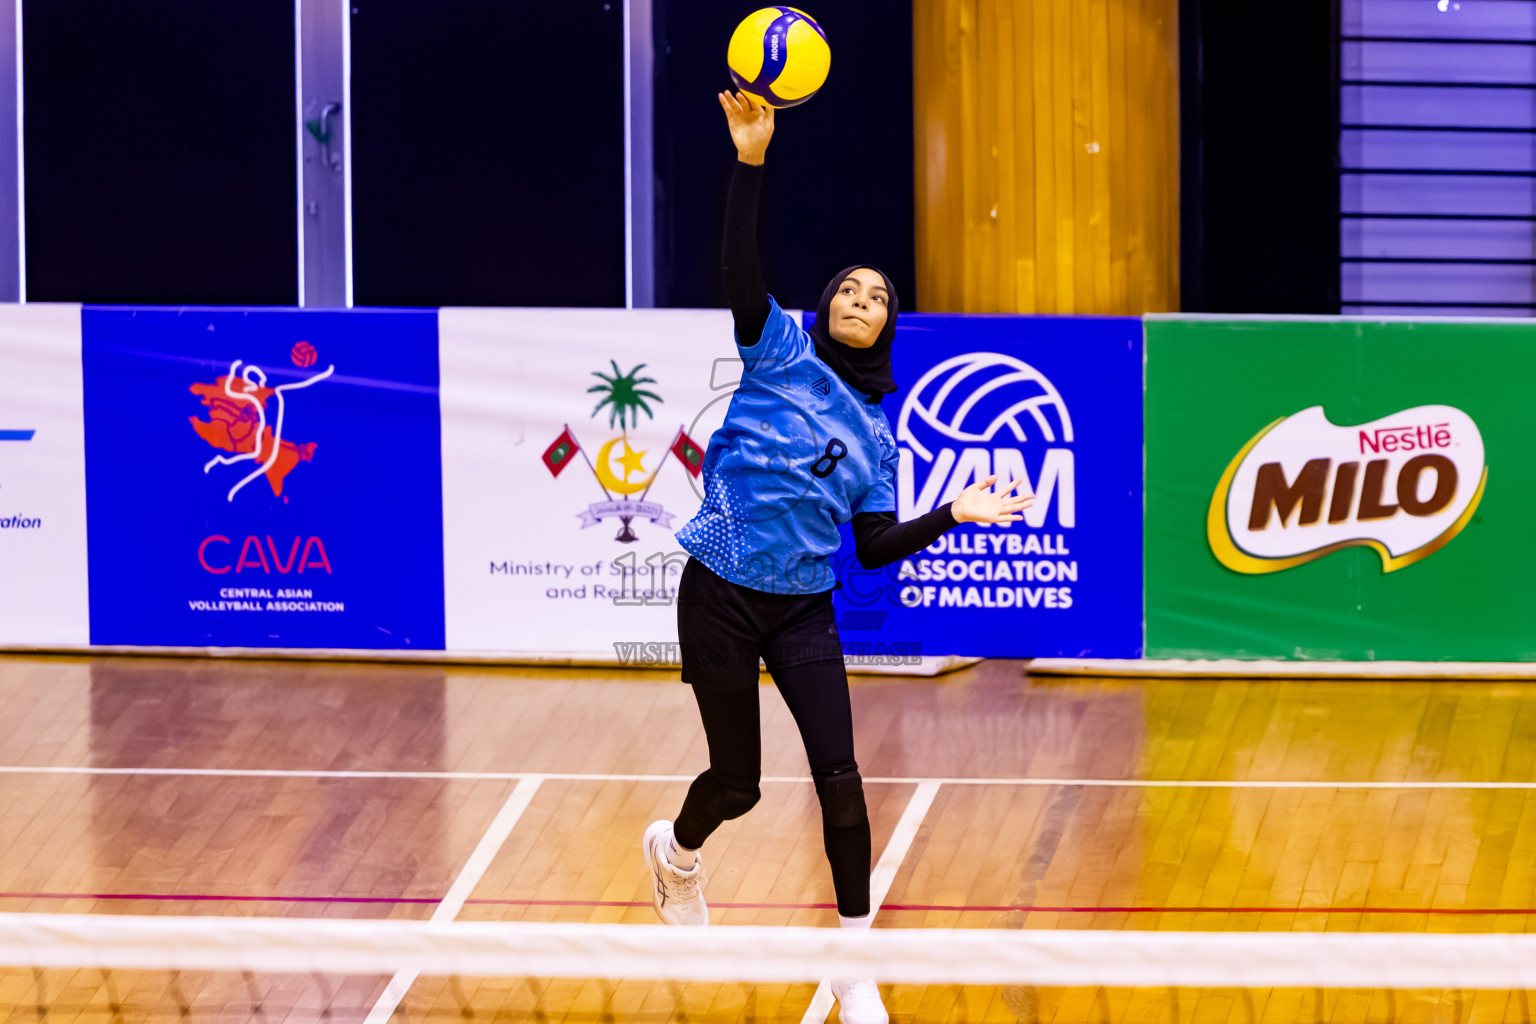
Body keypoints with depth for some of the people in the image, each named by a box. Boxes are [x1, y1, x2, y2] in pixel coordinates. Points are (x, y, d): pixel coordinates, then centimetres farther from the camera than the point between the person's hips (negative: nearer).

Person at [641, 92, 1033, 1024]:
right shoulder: (782, 350, -1)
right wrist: (751, 161, -31)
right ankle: (677, 850, 43)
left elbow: (876, 547, 9)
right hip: (721, 596, -3)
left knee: (839, 777, -10)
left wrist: (953, 515, -6)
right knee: (738, 783, 5)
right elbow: (740, 267, -18)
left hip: (804, 611, 3)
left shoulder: (875, 433, 10)